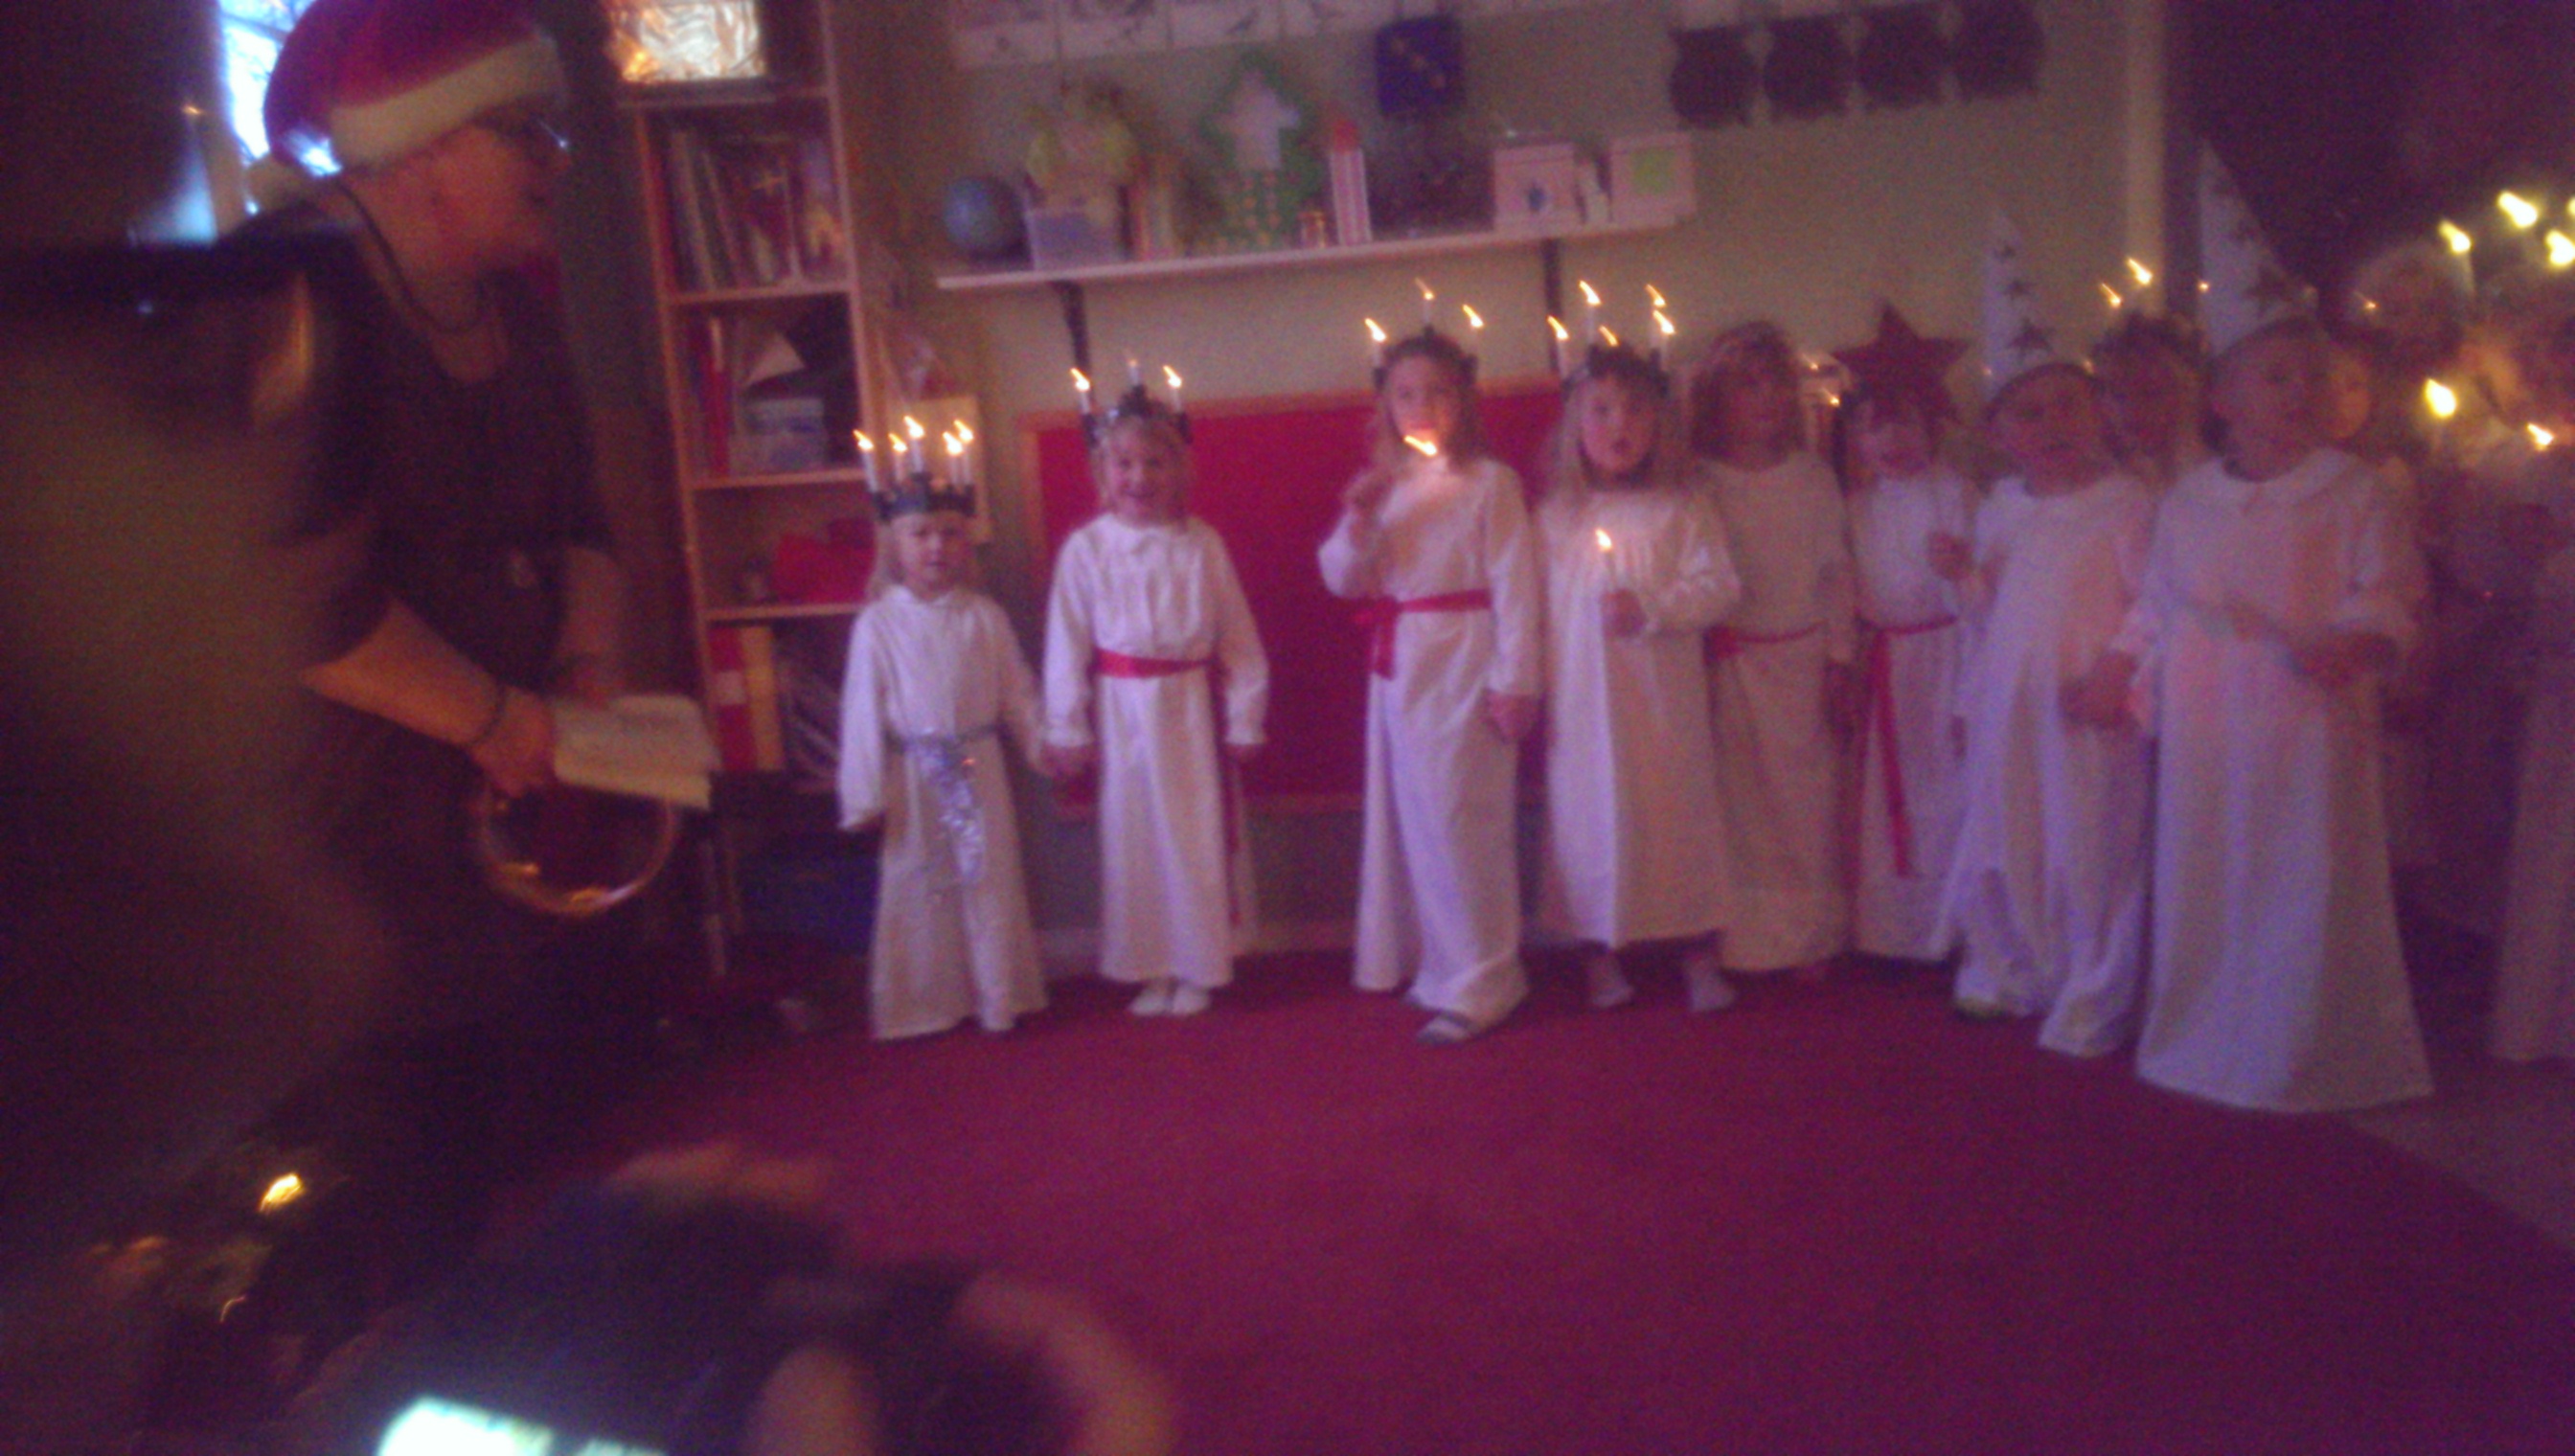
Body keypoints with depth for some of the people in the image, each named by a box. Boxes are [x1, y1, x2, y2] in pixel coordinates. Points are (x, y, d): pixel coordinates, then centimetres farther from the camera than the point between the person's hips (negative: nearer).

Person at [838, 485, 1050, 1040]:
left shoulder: (984, 616, -1)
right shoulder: (878, 624, -6)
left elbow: (1017, 693, 5)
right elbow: (863, 712, -5)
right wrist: (864, 795, -6)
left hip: (978, 770, 1)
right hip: (914, 777, -1)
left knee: (990, 884, 8)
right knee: (918, 887, 7)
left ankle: (997, 999, 20)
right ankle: (924, 1007, 20)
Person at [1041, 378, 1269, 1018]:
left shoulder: (1202, 544, -2)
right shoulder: (1085, 548, -4)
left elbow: (1237, 636, 1)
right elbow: (1067, 644, -1)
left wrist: (1243, 716, 1)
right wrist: (1066, 729, -1)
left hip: (1192, 707, 0)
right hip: (1122, 709, 0)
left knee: (1199, 839, 6)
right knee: (1132, 839, 8)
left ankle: (1197, 970, 22)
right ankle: (1149, 972, 22)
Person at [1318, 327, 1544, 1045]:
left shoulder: (1489, 481, -6)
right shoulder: (1380, 487, 11)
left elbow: (1514, 586, -9)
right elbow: (1342, 579, 6)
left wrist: (1515, 681, -14)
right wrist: (1357, 519, -12)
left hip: (1462, 666, -6)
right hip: (1396, 669, 6)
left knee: (1457, 818, -4)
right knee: (1408, 816, 12)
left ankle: (1475, 985, 8)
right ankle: (1438, 965, 26)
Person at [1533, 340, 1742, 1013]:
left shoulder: (1681, 509, 1)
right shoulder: (1554, 516, 6)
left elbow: (1718, 585, -6)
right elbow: (1537, 601, 6)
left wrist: (1649, 607, -18)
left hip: (1663, 696, -1)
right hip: (1581, 699, 1)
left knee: (1679, 811, 4)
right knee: (1589, 813, 6)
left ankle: (1699, 957, 18)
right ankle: (1600, 957, 19)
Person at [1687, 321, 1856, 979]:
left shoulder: (1813, 478, 6)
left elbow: (1837, 573, 7)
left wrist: (1838, 661, 3)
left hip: (1802, 661, 2)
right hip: (1728, 669, -2)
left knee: (1807, 799, 5)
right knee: (1737, 802, 2)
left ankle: (1809, 938, 18)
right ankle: (1742, 942, 13)